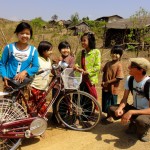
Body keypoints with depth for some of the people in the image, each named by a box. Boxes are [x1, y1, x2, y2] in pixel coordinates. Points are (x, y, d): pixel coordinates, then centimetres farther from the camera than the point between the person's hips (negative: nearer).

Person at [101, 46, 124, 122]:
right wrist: (103, 82, -2)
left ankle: (111, 117, 25)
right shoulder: (108, 63, 4)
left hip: (113, 88, -6)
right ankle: (108, 115, 34)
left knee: (112, 103, 9)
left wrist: (107, 82, -16)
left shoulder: (119, 65, -13)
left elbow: (118, 78, -18)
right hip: (105, 87, 6)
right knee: (105, 103, 16)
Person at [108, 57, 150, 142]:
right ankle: (133, 123, 8)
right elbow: (125, 99, -5)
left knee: (141, 121, -40)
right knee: (112, 109, -14)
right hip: (135, 109, 6)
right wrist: (120, 108, -27)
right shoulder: (129, 79, -8)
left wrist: (131, 112, -38)